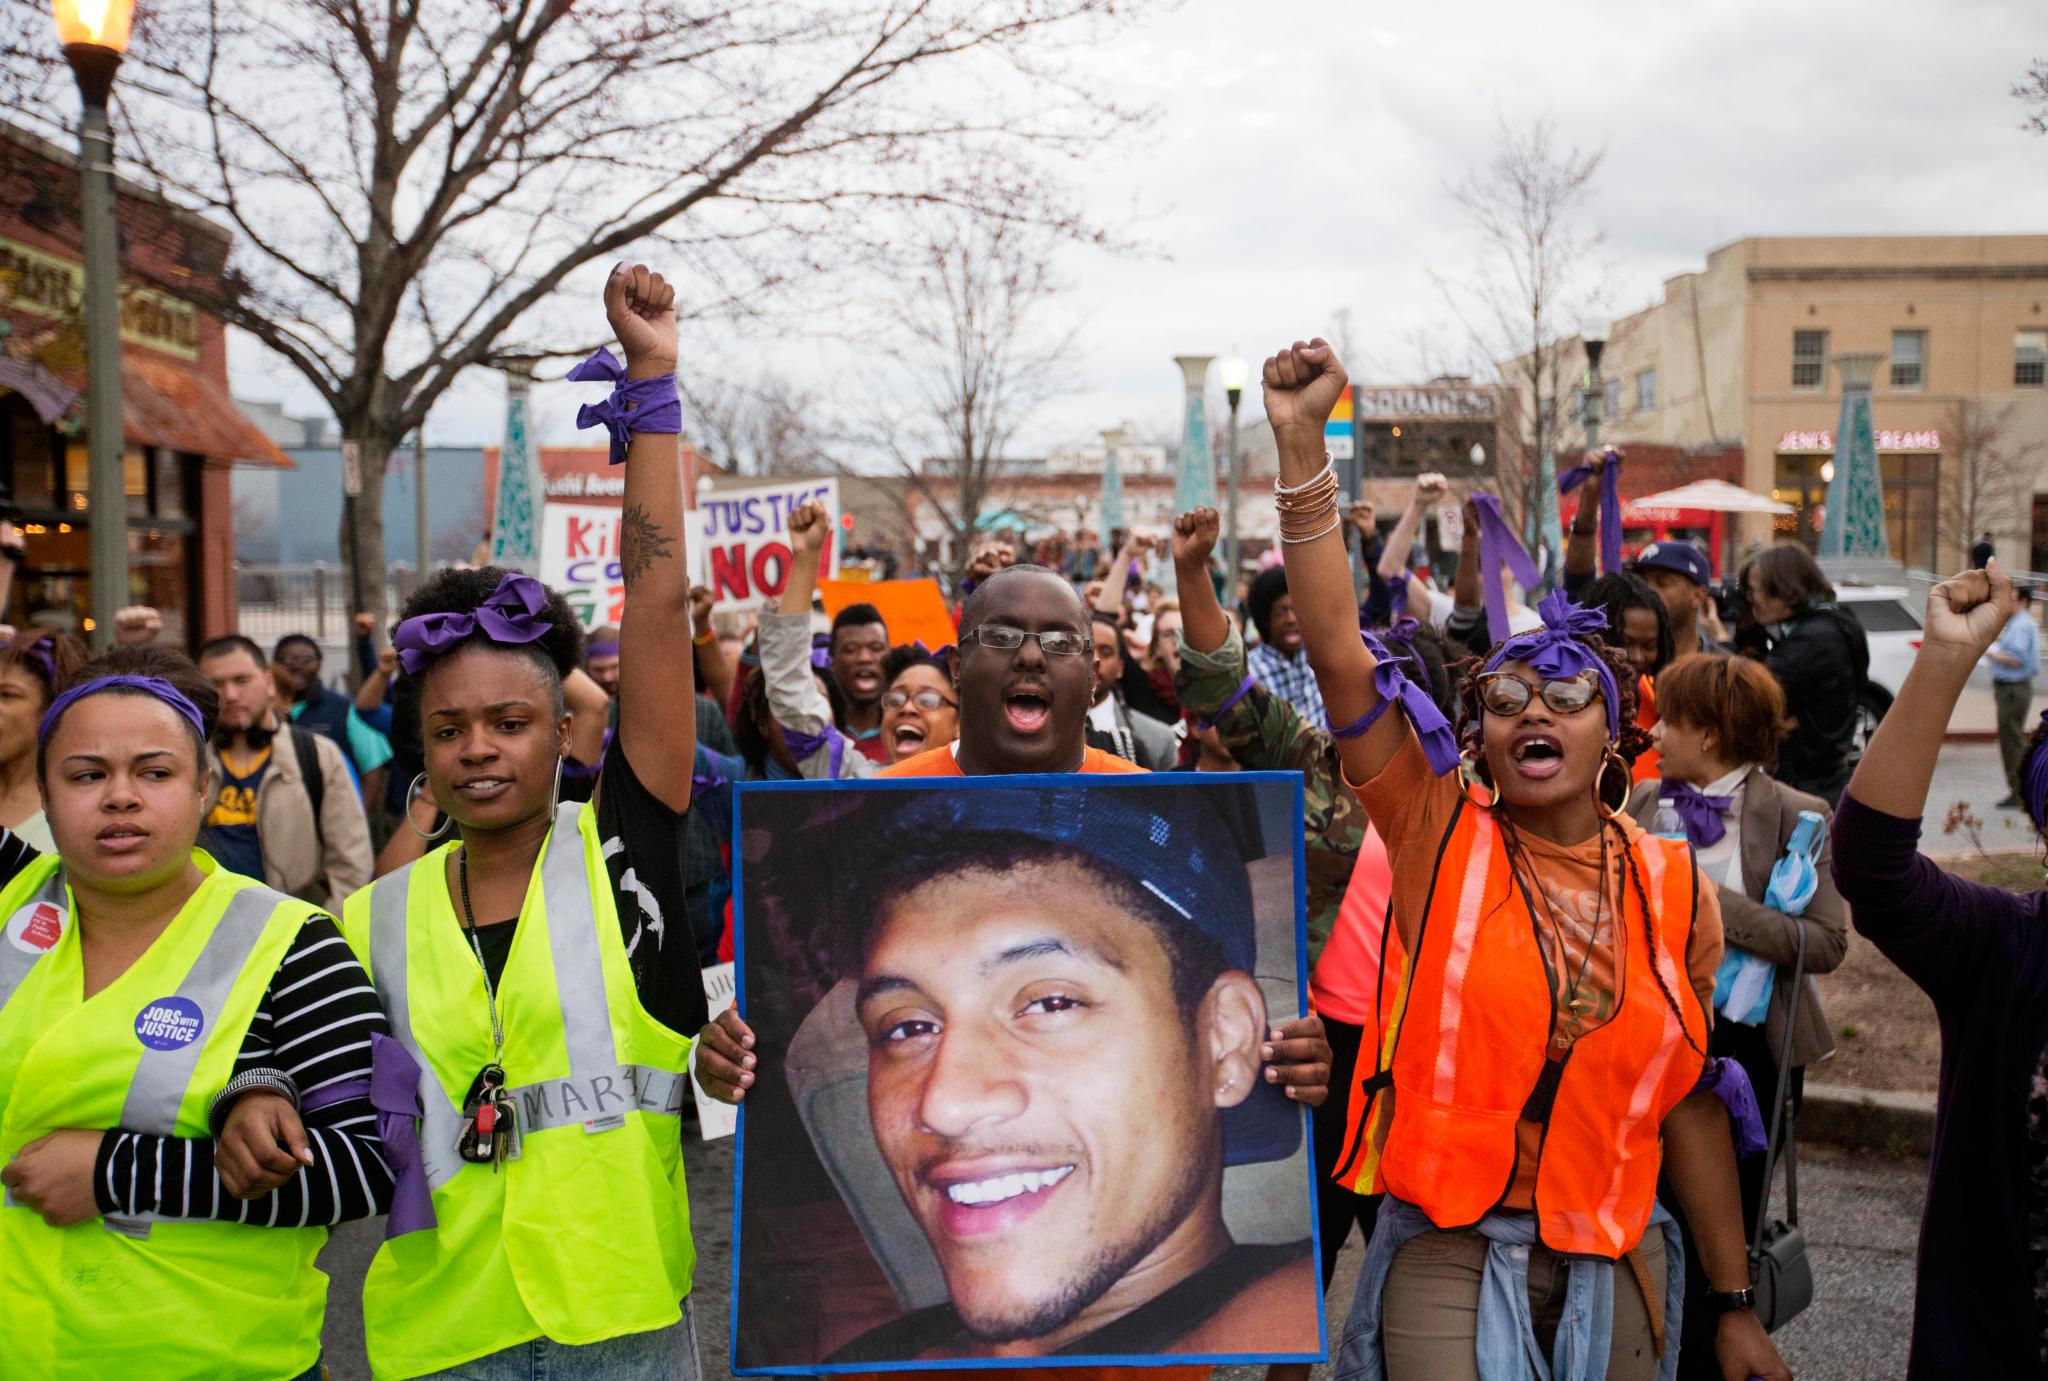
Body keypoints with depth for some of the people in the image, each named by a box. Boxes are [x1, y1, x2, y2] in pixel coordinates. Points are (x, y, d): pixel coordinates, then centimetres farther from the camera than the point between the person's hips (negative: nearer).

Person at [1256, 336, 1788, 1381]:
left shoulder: (1673, 886, 1)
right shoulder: (1441, 836, -6)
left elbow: (1688, 1098, 6)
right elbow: (1339, 653, -16)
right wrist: (1301, 443, -23)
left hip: (1609, 1266, 3)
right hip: (1448, 1251, -2)